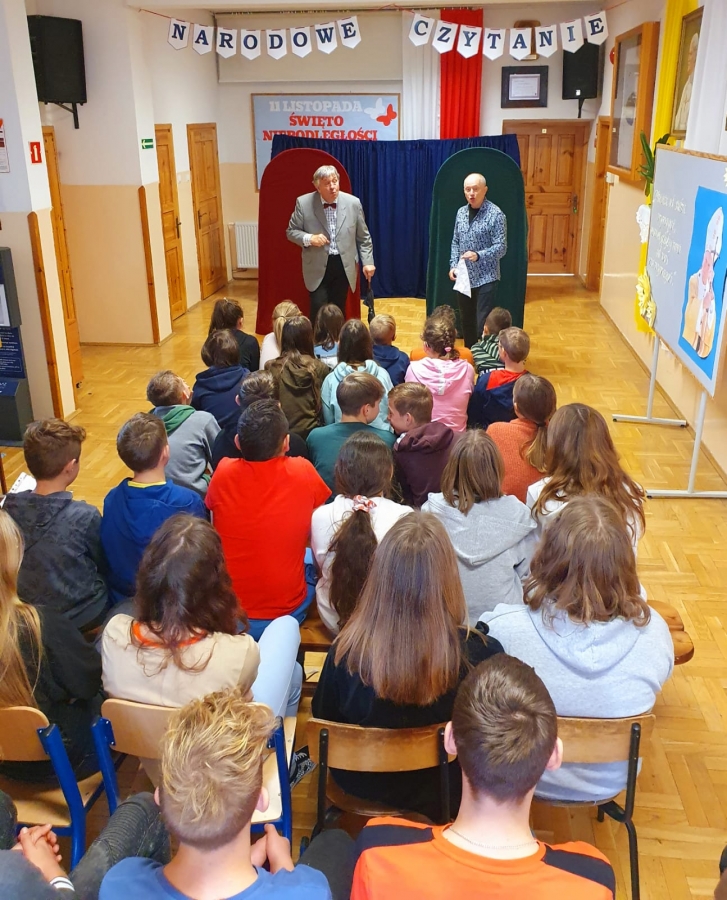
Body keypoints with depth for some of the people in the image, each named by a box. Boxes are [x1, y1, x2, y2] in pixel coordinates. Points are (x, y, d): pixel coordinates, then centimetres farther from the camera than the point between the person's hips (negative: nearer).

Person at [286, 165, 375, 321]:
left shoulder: (353, 202, -4)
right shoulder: (304, 203, -9)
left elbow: (363, 237, 5)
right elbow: (291, 231, 0)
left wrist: (368, 262, -1)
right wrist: (309, 238, -19)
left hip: (344, 266, 2)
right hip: (317, 266, -2)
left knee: (338, 310, 10)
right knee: (318, 310, -4)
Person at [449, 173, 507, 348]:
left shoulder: (496, 214, -12)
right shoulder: (461, 212, 7)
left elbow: (501, 248, -16)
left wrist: (478, 255, -30)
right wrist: (453, 265, -1)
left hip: (486, 278, -6)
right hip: (463, 277, 6)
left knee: (483, 324, -5)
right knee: (466, 321, 15)